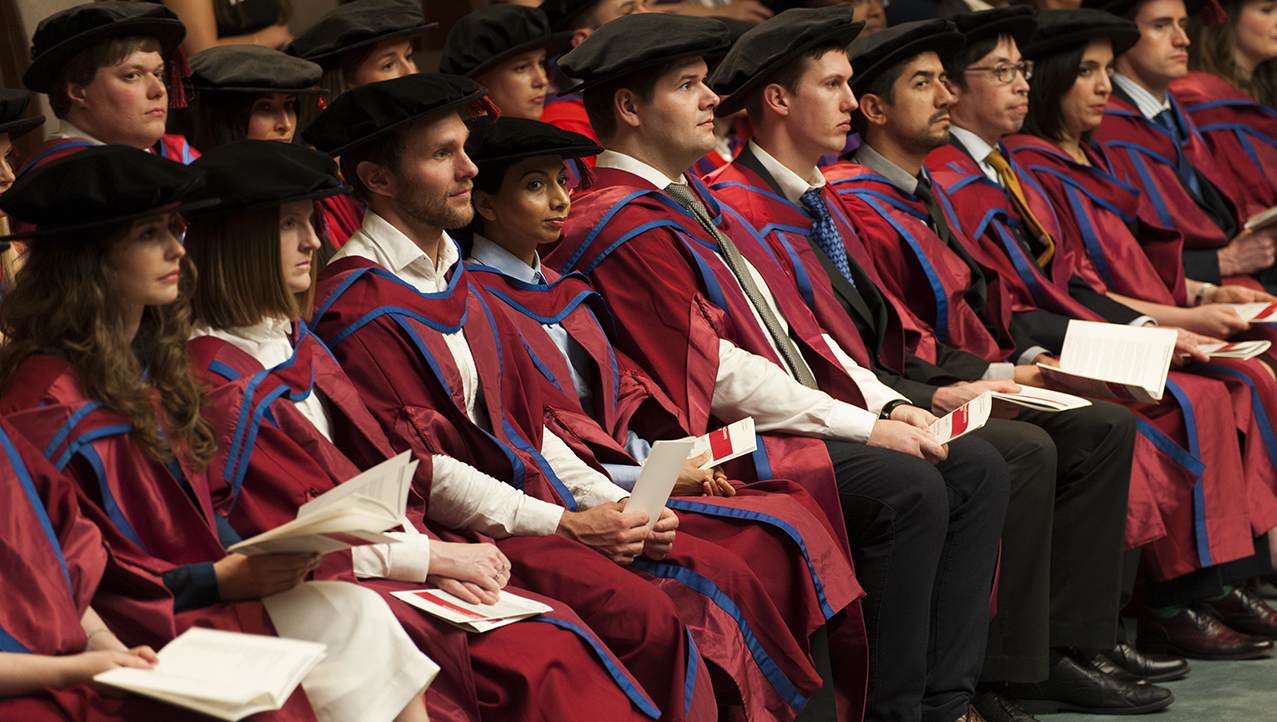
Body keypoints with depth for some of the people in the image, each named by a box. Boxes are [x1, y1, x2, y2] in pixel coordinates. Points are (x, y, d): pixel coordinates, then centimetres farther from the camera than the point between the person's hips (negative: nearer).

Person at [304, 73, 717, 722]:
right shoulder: (357, 307, -9)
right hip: (461, 536, -8)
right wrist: (563, 527, -16)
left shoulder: (456, 280, 20)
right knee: (644, 619, -27)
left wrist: (611, 503, 5)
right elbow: (417, 467, -15)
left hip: (534, 503, 8)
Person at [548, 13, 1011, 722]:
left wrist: (888, 403, 6)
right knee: (908, 489, -27)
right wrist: (864, 426, -15)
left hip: (805, 413, 10)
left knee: (977, 468, -4)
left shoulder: (696, 204, 20)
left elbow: (794, 323, 20)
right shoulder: (622, 229, -13)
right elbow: (714, 372, -18)